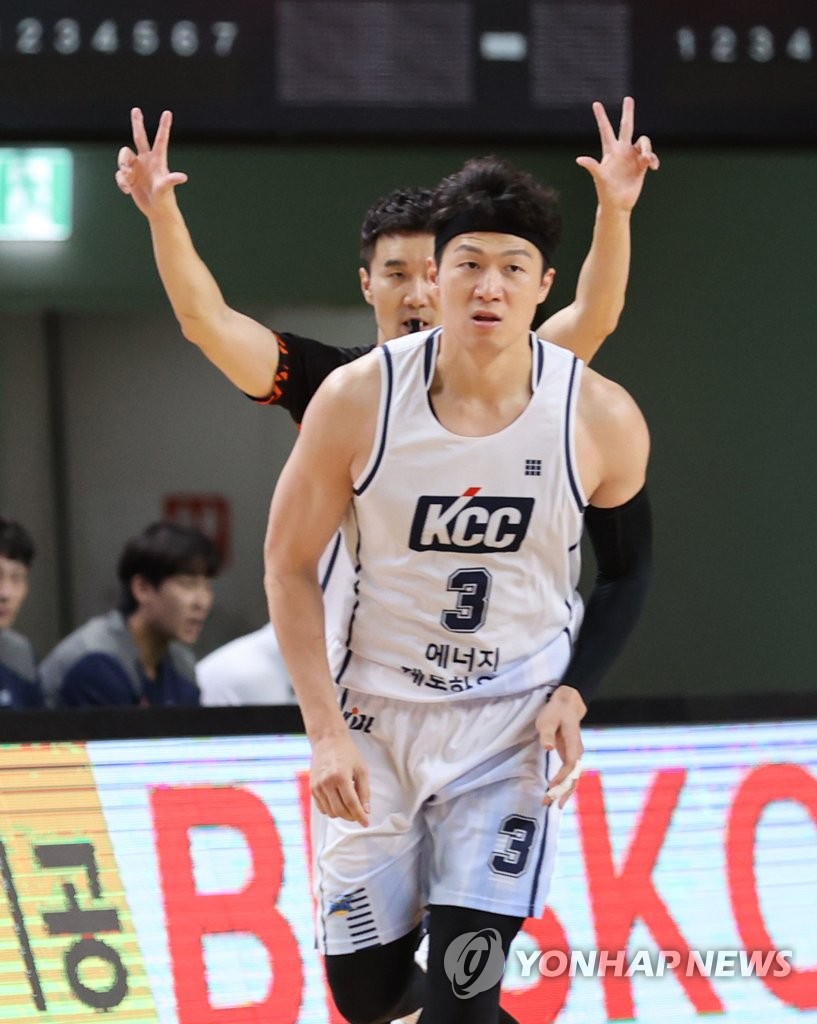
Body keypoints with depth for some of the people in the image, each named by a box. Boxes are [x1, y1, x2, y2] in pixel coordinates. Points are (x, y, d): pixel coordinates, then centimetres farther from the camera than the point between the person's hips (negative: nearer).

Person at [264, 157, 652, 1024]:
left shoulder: (601, 421, -12)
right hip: (376, 714, 1)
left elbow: (626, 574, 5)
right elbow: (290, 564, -4)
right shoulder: (358, 400, -14)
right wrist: (326, 731, -11)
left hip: (512, 724, -1)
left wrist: (573, 695, -10)